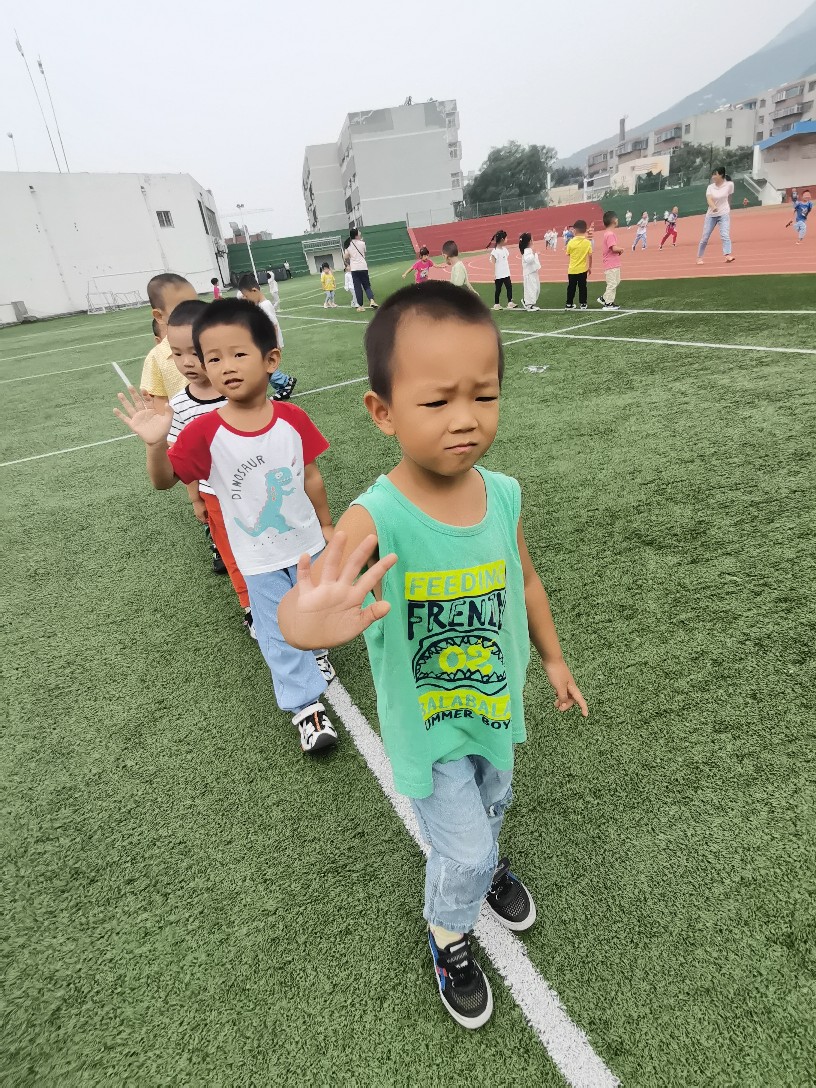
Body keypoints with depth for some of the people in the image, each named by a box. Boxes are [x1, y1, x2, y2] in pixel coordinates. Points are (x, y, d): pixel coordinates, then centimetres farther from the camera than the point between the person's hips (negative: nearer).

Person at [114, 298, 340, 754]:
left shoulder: (293, 419, -14)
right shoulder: (205, 431, -19)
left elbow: (311, 476, -3)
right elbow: (164, 480, -17)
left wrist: (326, 526, 6)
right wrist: (156, 444, -38)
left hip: (307, 543, 2)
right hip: (259, 559, -1)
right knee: (278, 633, 9)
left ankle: (314, 648, 56)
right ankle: (306, 705, 27)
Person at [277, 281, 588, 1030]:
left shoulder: (504, 495, -16)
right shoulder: (377, 518, -32)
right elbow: (304, 597, -49)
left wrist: (553, 657, 13)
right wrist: (306, 620, -73)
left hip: (495, 702, 5)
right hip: (426, 724, -5)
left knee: (493, 804, 31)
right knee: (462, 849, 11)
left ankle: (488, 866, 68)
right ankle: (448, 934, 48)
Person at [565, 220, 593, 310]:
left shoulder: (571, 242, -10)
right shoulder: (588, 242, -7)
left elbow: (568, 254, 2)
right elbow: (590, 256, -4)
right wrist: (590, 267, 8)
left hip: (572, 269, 0)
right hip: (583, 269, 1)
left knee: (571, 287, 10)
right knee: (582, 287, 8)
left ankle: (569, 304, 13)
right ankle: (583, 304, 10)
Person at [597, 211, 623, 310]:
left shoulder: (609, 233, 12)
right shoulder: (610, 234, -18)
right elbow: (614, 248, -26)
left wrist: (619, 249, 3)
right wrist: (621, 249, -8)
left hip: (614, 264, 10)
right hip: (611, 265, -10)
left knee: (616, 282, 17)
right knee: (612, 284, -4)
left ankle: (604, 298, 23)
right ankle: (608, 304, 2)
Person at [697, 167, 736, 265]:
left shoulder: (729, 184, -6)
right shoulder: (710, 187, -4)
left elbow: (730, 195, 13)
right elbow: (709, 199, -22)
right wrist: (713, 207, -41)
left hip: (724, 214, -2)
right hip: (711, 215, 2)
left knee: (725, 235, -19)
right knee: (704, 237, 6)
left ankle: (728, 255, -28)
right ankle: (699, 257, 22)